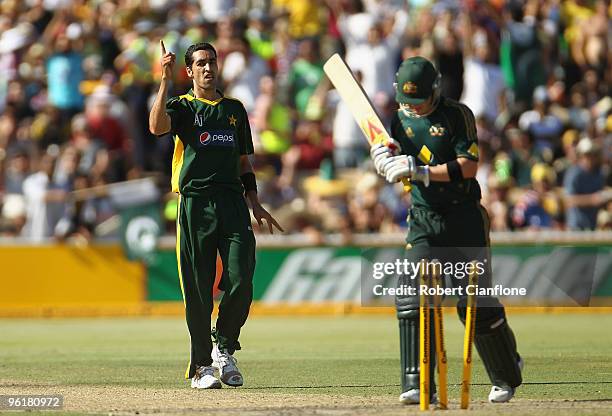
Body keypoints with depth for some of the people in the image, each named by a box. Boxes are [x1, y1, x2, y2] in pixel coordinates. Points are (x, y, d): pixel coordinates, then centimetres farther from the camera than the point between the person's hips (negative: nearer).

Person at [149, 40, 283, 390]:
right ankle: (202, 366, 5)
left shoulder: (234, 109, 19)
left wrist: (255, 203, 15)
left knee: (241, 282, -9)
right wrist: (166, 81, -18)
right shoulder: (182, 106, 7)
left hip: (233, 203, 3)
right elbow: (157, 126, -17)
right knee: (199, 290, -2)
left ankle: (224, 348, 12)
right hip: (195, 202, -3)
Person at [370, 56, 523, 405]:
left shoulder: (457, 115, -8)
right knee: (412, 299, -12)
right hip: (423, 219, 4)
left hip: (464, 218, -4)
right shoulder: (400, 118, 7)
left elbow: (468, 166, -16)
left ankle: (507, 375, 22)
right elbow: (397, 173, 12)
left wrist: (420, 171, -24)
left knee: (475, 303, -1)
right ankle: (419, 385, -11)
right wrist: (386, 159, -11)